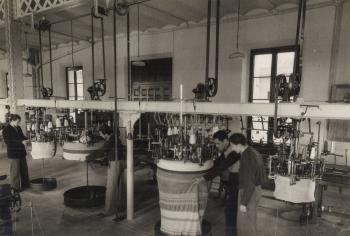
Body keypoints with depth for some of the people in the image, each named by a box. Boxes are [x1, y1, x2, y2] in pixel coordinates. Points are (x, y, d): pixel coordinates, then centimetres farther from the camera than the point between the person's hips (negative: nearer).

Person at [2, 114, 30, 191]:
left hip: (21, 151, 7)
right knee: (15, 170, 1)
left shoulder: (18, 128, 10)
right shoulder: (6, 129, -11)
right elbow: (8, 141, -19)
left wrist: (26, 139, -3)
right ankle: (15, 187, 14)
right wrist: (21, 142, -25)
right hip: (13, 153, -7)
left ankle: (25, 184, 27)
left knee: (24, 168, 14)